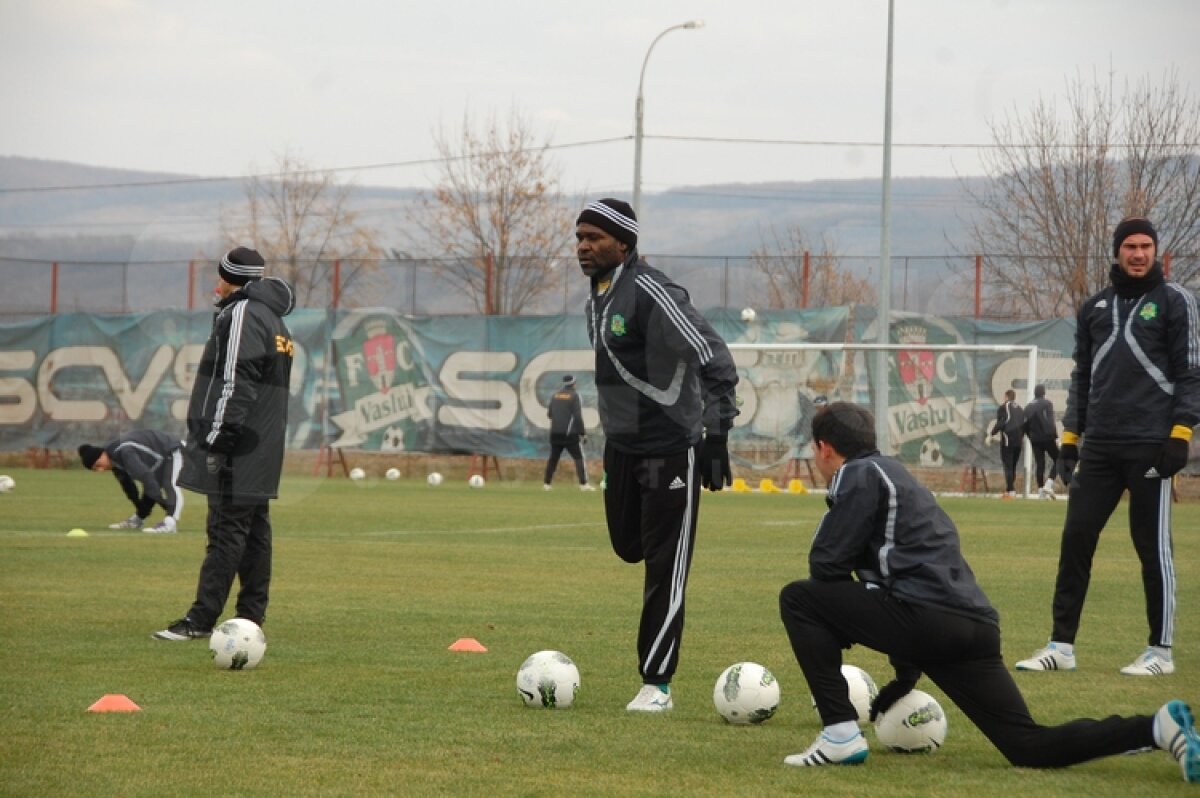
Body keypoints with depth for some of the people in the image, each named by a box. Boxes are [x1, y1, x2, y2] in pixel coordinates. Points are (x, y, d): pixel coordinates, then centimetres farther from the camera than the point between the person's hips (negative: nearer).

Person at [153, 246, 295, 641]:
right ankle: (252, 616, 11)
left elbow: (235, 385, -19)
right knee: (254, 530, 9)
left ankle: (201, 619, -13)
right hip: (263, 451, 10)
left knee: (226, 531, -11)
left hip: (239, 448, -10)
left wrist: (216, 440, -19)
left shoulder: (242, 314, -11)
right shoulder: (274, 319, 19)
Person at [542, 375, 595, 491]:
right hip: (569, 433, -5)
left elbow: (549, 413, 12)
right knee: (578, 457, -1)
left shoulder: (555, 395, 8)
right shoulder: (574, 396, -7)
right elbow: (578, 416, -12)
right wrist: (583, 433, -7)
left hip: (555, 433, 5)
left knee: (553, 458, 13)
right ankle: (583, 484, -10)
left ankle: (546, 483, 13)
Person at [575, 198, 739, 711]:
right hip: (622, 446, 9)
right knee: (628, 547, 14)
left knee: (664, 566, -5)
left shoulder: (649, 292, -20)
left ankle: (657, 684, -3)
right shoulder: (598, 296, 9)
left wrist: (717, 427, -23)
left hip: (670, 447, -9)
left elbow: (712, 355, -22)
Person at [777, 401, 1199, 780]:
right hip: (977, 630, 9)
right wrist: (904, 676, 39)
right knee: (1030, 748, 8)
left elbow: (826, 565, -4)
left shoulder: (860, 475, 4)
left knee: (798, 600, 4)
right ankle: (1156, 727, -7)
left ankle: (841, 735, -4)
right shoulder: (893, 473, 31)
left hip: (925, 618, -9)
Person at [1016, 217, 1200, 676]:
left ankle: (1161, 651, 6)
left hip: (1150, 446, -5)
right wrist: (1070, 436, 14)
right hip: (1099, 447, 5)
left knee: (1153, 547, -2)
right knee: (1075, 540, 1)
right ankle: (1061, 646, 5)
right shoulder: (1095, 308, 15)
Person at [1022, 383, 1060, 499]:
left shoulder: (1028, 407, 12)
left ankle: (1041, 491, 1)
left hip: (1035, 440, 5)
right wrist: (1055, 437, -15)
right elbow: (1050, 422, -15)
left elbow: (1025, 425, 12)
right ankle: (1048, 485, -11)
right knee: (1057, 460, 6)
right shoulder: (1047, 404, -6)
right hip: (1047, 437, -5)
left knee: (1039, 465, 6)